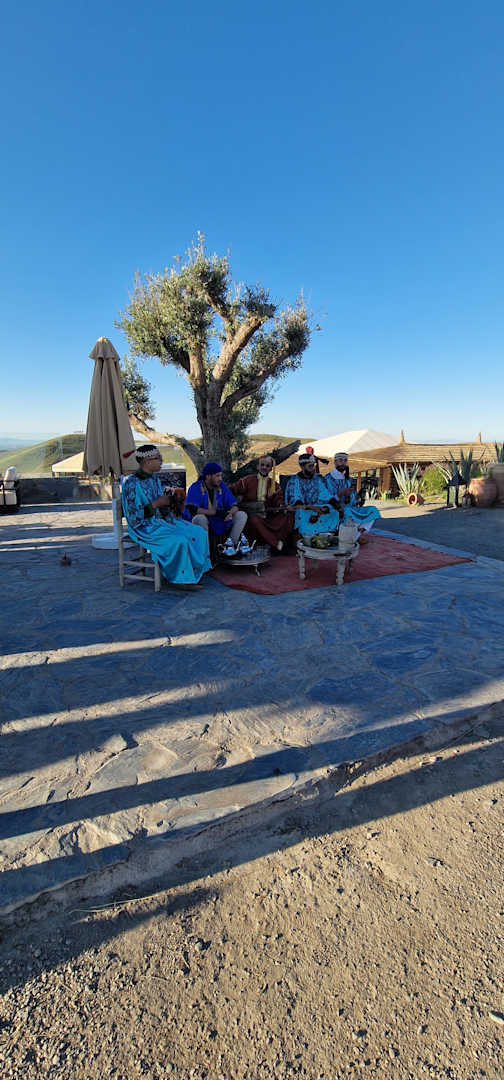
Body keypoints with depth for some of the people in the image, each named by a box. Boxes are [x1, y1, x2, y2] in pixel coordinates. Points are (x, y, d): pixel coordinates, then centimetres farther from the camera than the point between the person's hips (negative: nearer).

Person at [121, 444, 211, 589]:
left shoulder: (155, 479, 10)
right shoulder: (132, 482, -16)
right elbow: (133, 516, -20)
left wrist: (169, 502, -2)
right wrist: (157, 503, -19)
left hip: (161, 521, 8)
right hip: (144, 527, -8)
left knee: (198, 533, -9)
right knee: (179, 540, -30)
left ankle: (195, 572, -3)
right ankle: (182, 578, -13)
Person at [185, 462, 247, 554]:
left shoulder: (222, 486, 2)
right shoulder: (196, 487, -12)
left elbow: (234, 506, -2)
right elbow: (192, 509, -27)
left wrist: (230, 513, -28)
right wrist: (216, 512, -31)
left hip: (222, 522, 4)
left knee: (242, 515, -11)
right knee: (199, 518, -37)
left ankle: (231, 544, -5)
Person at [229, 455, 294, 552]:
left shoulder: (275, 485, 14)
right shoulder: (248, 480, 5)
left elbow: (279, 502, 8)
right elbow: (231, 490, 0)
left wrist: (281, 508, -14)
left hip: (267, 516, 3)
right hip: (251, 515, -3)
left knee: (288, 517, -20)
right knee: (254, 520, -37)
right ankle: (276, 544, -33)